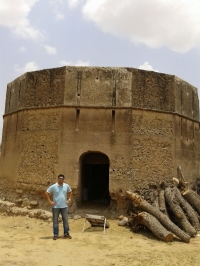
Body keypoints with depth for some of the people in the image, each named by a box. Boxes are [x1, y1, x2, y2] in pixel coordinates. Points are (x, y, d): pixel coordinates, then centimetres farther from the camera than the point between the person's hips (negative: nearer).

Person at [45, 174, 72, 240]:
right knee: (55, 221, 5)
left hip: (64, 206, 2)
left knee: (66, 220, 7)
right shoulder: (53, 186, -8)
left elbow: (70, 192, 19)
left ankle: (66, 233, 19)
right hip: (56, 207, -2)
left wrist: (69, 199, 9)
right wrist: (50, 201, -7)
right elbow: (46, 193, -3)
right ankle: (55, 235, 16)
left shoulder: (66, 186, 2)